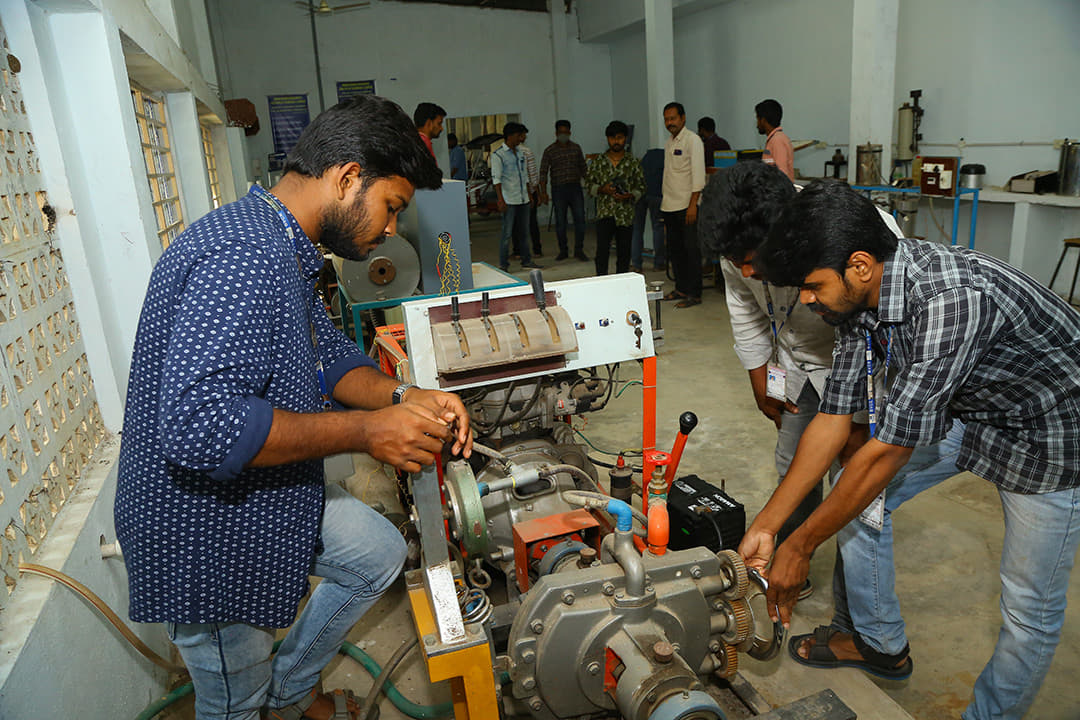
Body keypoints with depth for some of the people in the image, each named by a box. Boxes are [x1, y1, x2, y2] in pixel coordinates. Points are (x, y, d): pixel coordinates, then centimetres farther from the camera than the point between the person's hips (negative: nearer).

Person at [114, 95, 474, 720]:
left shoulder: (283, 250, 5)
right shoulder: (244, 257, -31)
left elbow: (328, 356, 10)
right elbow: (197, 424, -38)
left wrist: (403, 399, -9)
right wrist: (366, 431, -31)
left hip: (271, 495, 10)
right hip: (207, 525, -9)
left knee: (380, 554, 21)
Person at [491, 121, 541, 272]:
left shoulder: (521, 154, 15)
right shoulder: (498, 155, -7)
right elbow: (496, 179, -12)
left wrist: (529, 194, 18)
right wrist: (500, 200, -19)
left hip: (523, 200, 7)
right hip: (509, 201, -7)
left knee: (523, 231, 12)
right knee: (507, 234, -5)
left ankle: (526, 260, 21)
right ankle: (503, 265, 1)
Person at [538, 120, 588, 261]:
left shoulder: (576, 148, 9)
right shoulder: (549, 151, 0)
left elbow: (583, 167, 17)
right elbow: (543, 172, -3)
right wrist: (543, 192, -11)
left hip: (575, 188, 2)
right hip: (558, 190, -2)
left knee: (580, 219, -2)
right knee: (560, 222, 3)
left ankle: (579, 250, 7)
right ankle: (563, 251, 15)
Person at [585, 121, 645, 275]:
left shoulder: (633, 162, 5)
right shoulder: (598, 161, 6)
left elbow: (641, 186, 7)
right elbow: (588, 183, 8)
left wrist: (630, 196, -12)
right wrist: (603, 189, -11)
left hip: (625, 214, 1)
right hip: (604, 212, -1)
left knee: (624, 253, 5)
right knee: (602, 251, -7)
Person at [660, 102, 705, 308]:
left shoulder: (692, 140, -7)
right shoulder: (669, 142, 17)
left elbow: (698, 174, -14)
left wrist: (693, 204, -20)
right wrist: (664, 202, 16)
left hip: (686, 205, -8)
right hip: (670, 205, 8)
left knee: (691, 249, -4)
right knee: (674, 248, 11)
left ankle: (694, 293, 0)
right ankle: (681, 288, 21)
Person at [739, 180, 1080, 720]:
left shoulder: (952, 298, -39)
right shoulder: (859, 297, -14)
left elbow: (887, 452, -34)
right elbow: (833, 419, -9)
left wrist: (800, 546, -22)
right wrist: (765, 526, -8)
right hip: (963, 409, 7)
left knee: (1030, 607, 3)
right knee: (854, 494, 4)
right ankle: (881, 644, 25)